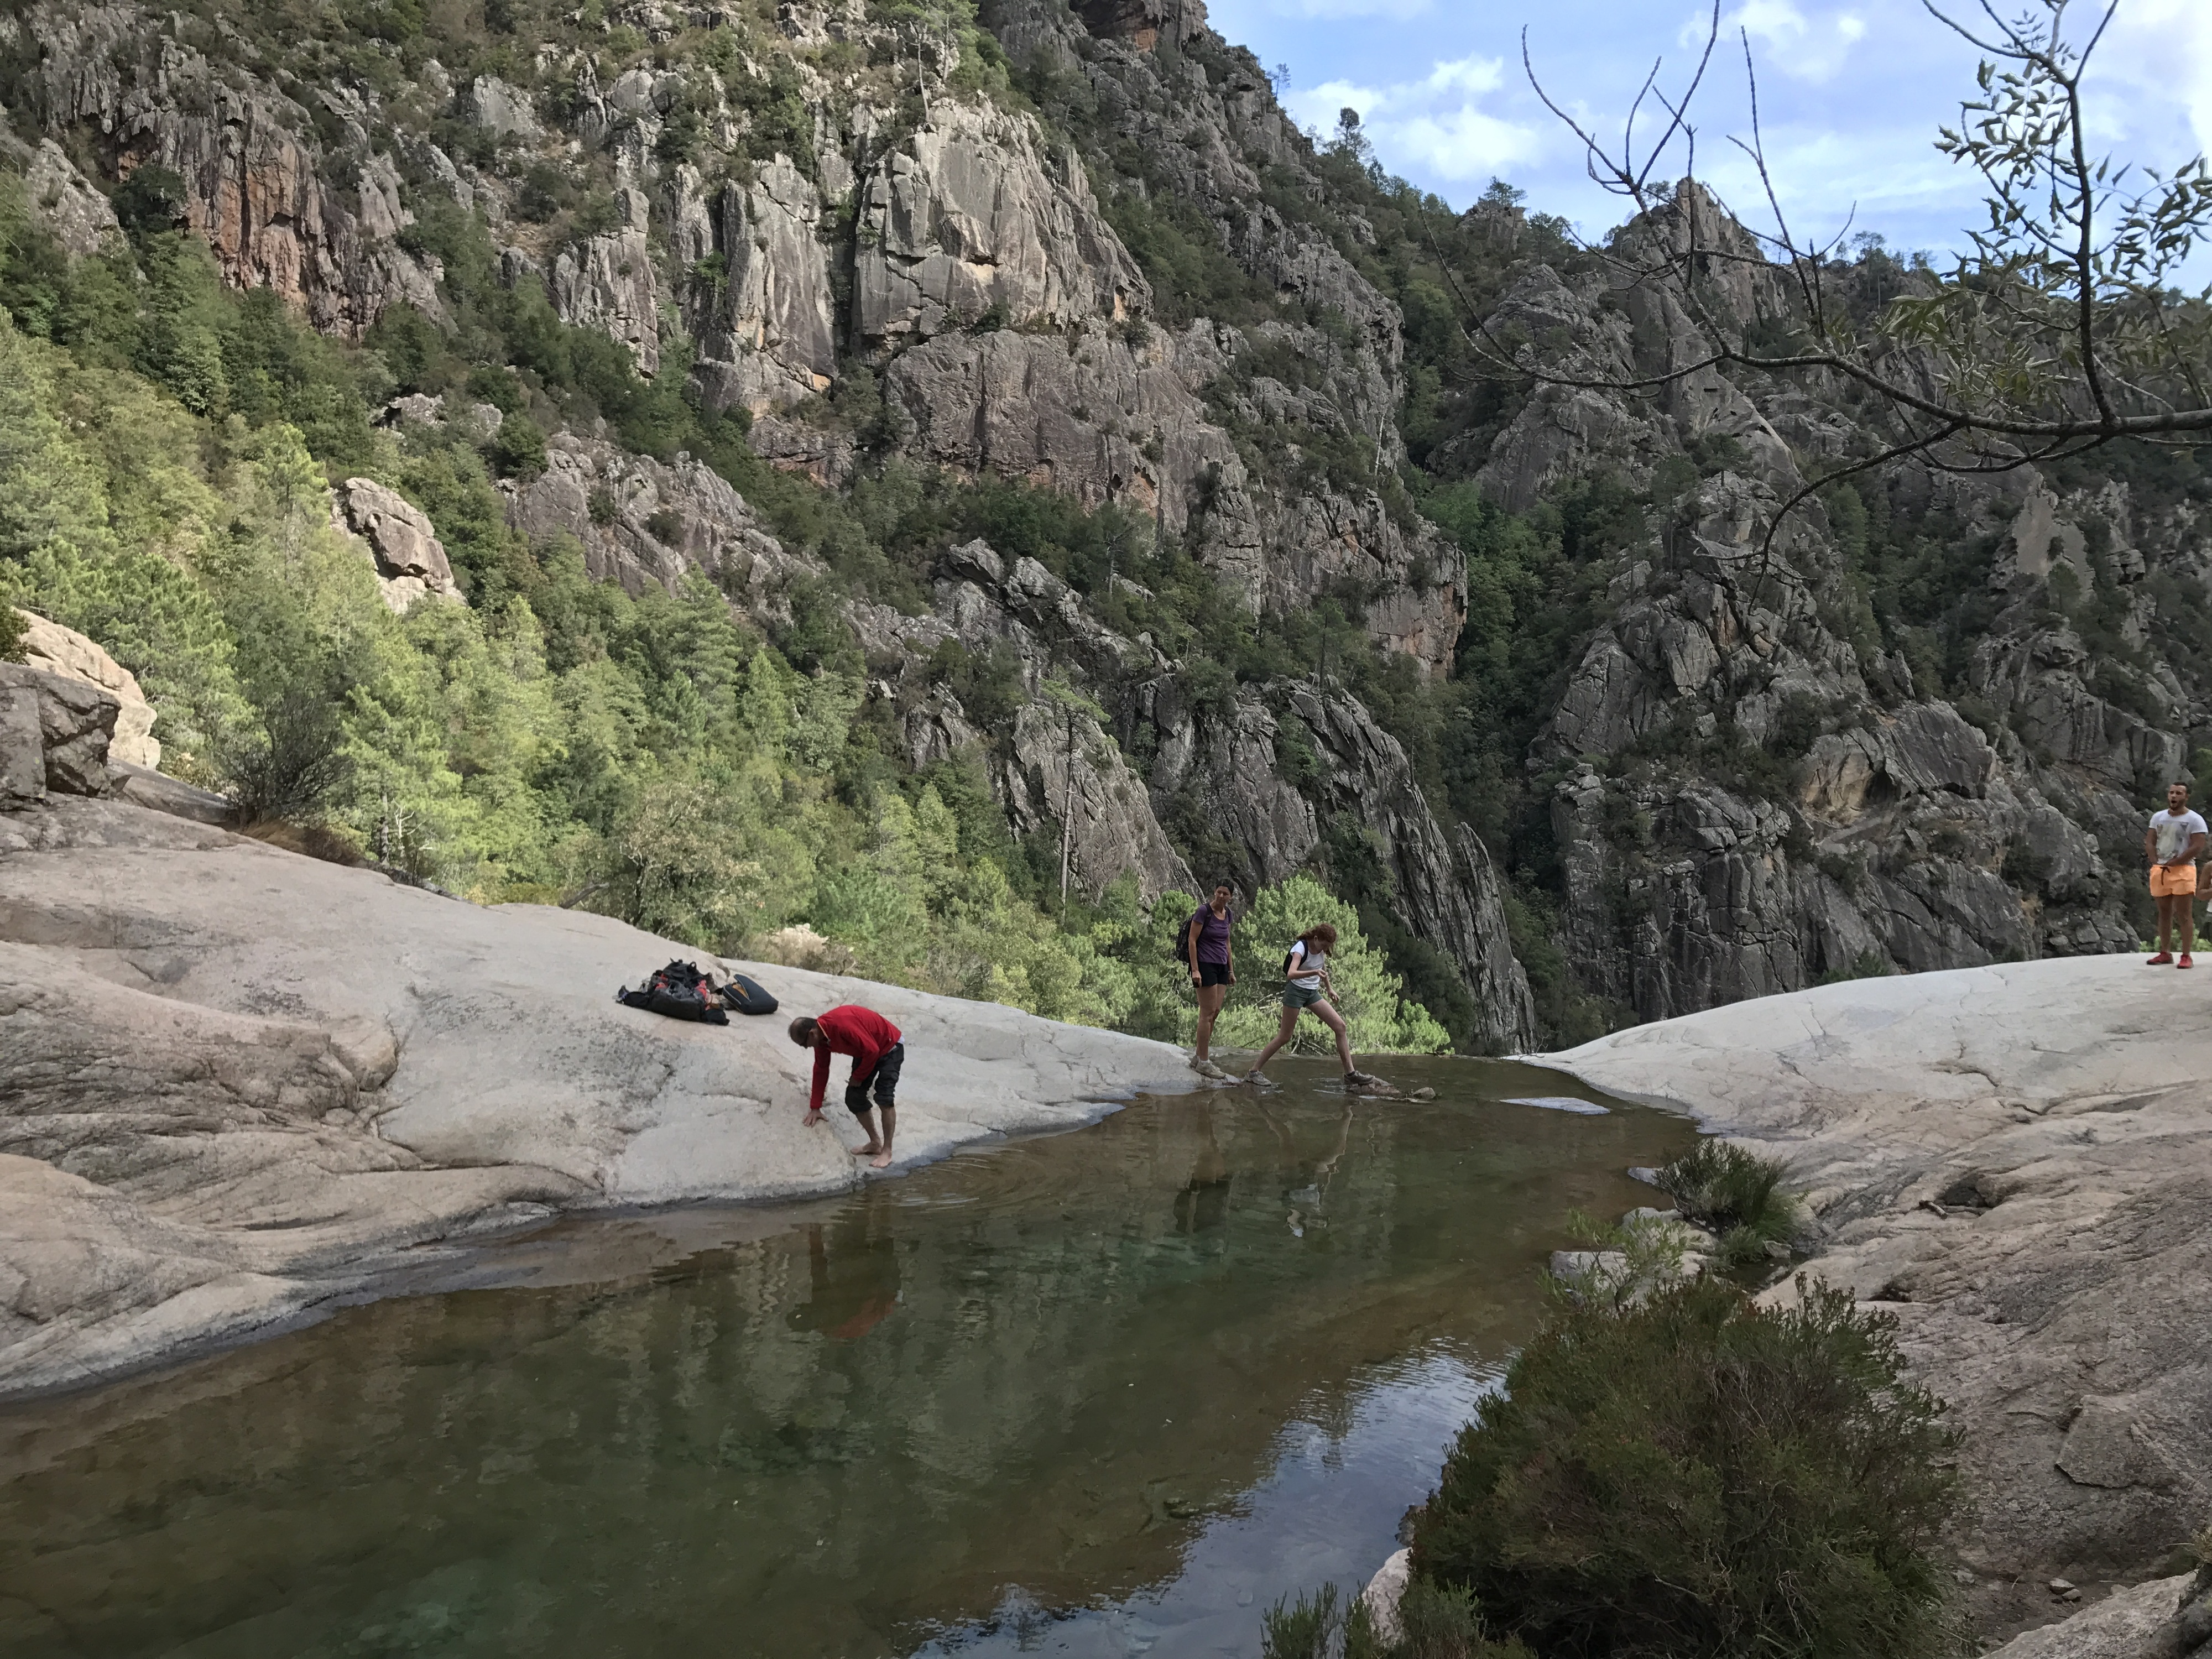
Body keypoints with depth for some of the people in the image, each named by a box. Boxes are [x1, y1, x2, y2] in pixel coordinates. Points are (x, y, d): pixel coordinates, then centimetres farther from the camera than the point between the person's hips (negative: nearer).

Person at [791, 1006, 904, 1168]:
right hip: (866, 1052, 9)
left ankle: (887, 1151, -9)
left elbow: (872, 1051, -31)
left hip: (889, 1047, -9)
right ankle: (875, 1143, 15)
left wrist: (858, 1077, -15)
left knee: (884, 1098, -17)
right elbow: (821, 1069, 4)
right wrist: (815, 1107, 4)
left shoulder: (842, 1024, -37)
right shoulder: (821, 1035, -8)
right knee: (854, 1098, 3)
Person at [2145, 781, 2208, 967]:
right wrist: (2157, 863, -5)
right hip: (2159, 871, 5)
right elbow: (2149, 843, 11)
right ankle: (2165, 953, 14)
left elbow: (2197, 848, -13)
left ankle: (2186, 956, -6)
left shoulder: (2194, 820, -5)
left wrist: (2172, 864, -15)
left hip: (2182, 870, -5)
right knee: (2164, 914, 9)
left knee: (2184, 916, -6)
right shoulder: (2158, 817, 12)